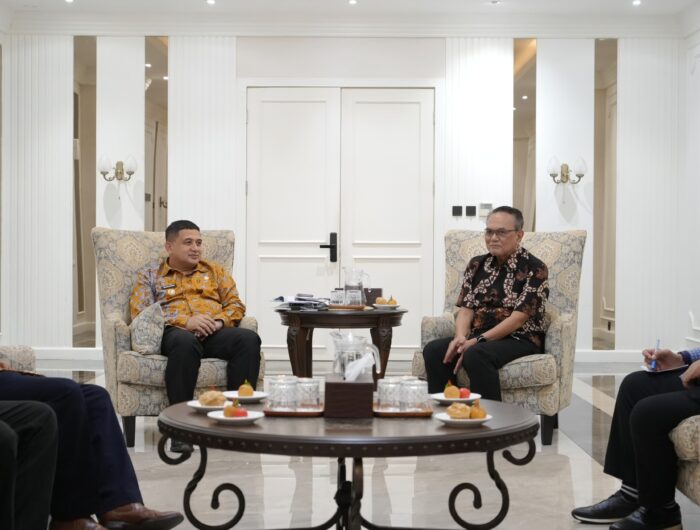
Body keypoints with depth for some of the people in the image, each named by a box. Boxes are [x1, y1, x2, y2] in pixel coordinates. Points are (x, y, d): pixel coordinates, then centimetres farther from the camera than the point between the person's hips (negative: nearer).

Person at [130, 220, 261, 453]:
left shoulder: (215, 271, 26)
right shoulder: (150, 275, 18)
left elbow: (236, 304, 17)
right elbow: (140, 313, 2)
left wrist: (219, 321, -7)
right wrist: (186, 321, -12)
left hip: (215, 333, 3)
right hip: (175, 332, -2)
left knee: (249, 339, -32)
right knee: (185, 342, -41)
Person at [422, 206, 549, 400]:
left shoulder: (534, 268, -3)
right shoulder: (477, 265, 15)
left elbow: (518, 318, -12)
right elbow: (466, 308, 8)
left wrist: (477, 341, -19)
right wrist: (461, 337, -14)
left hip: (519, 339, -5)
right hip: (478, 338, 5)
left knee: (475, 355, -36)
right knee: (433, 350, -23)